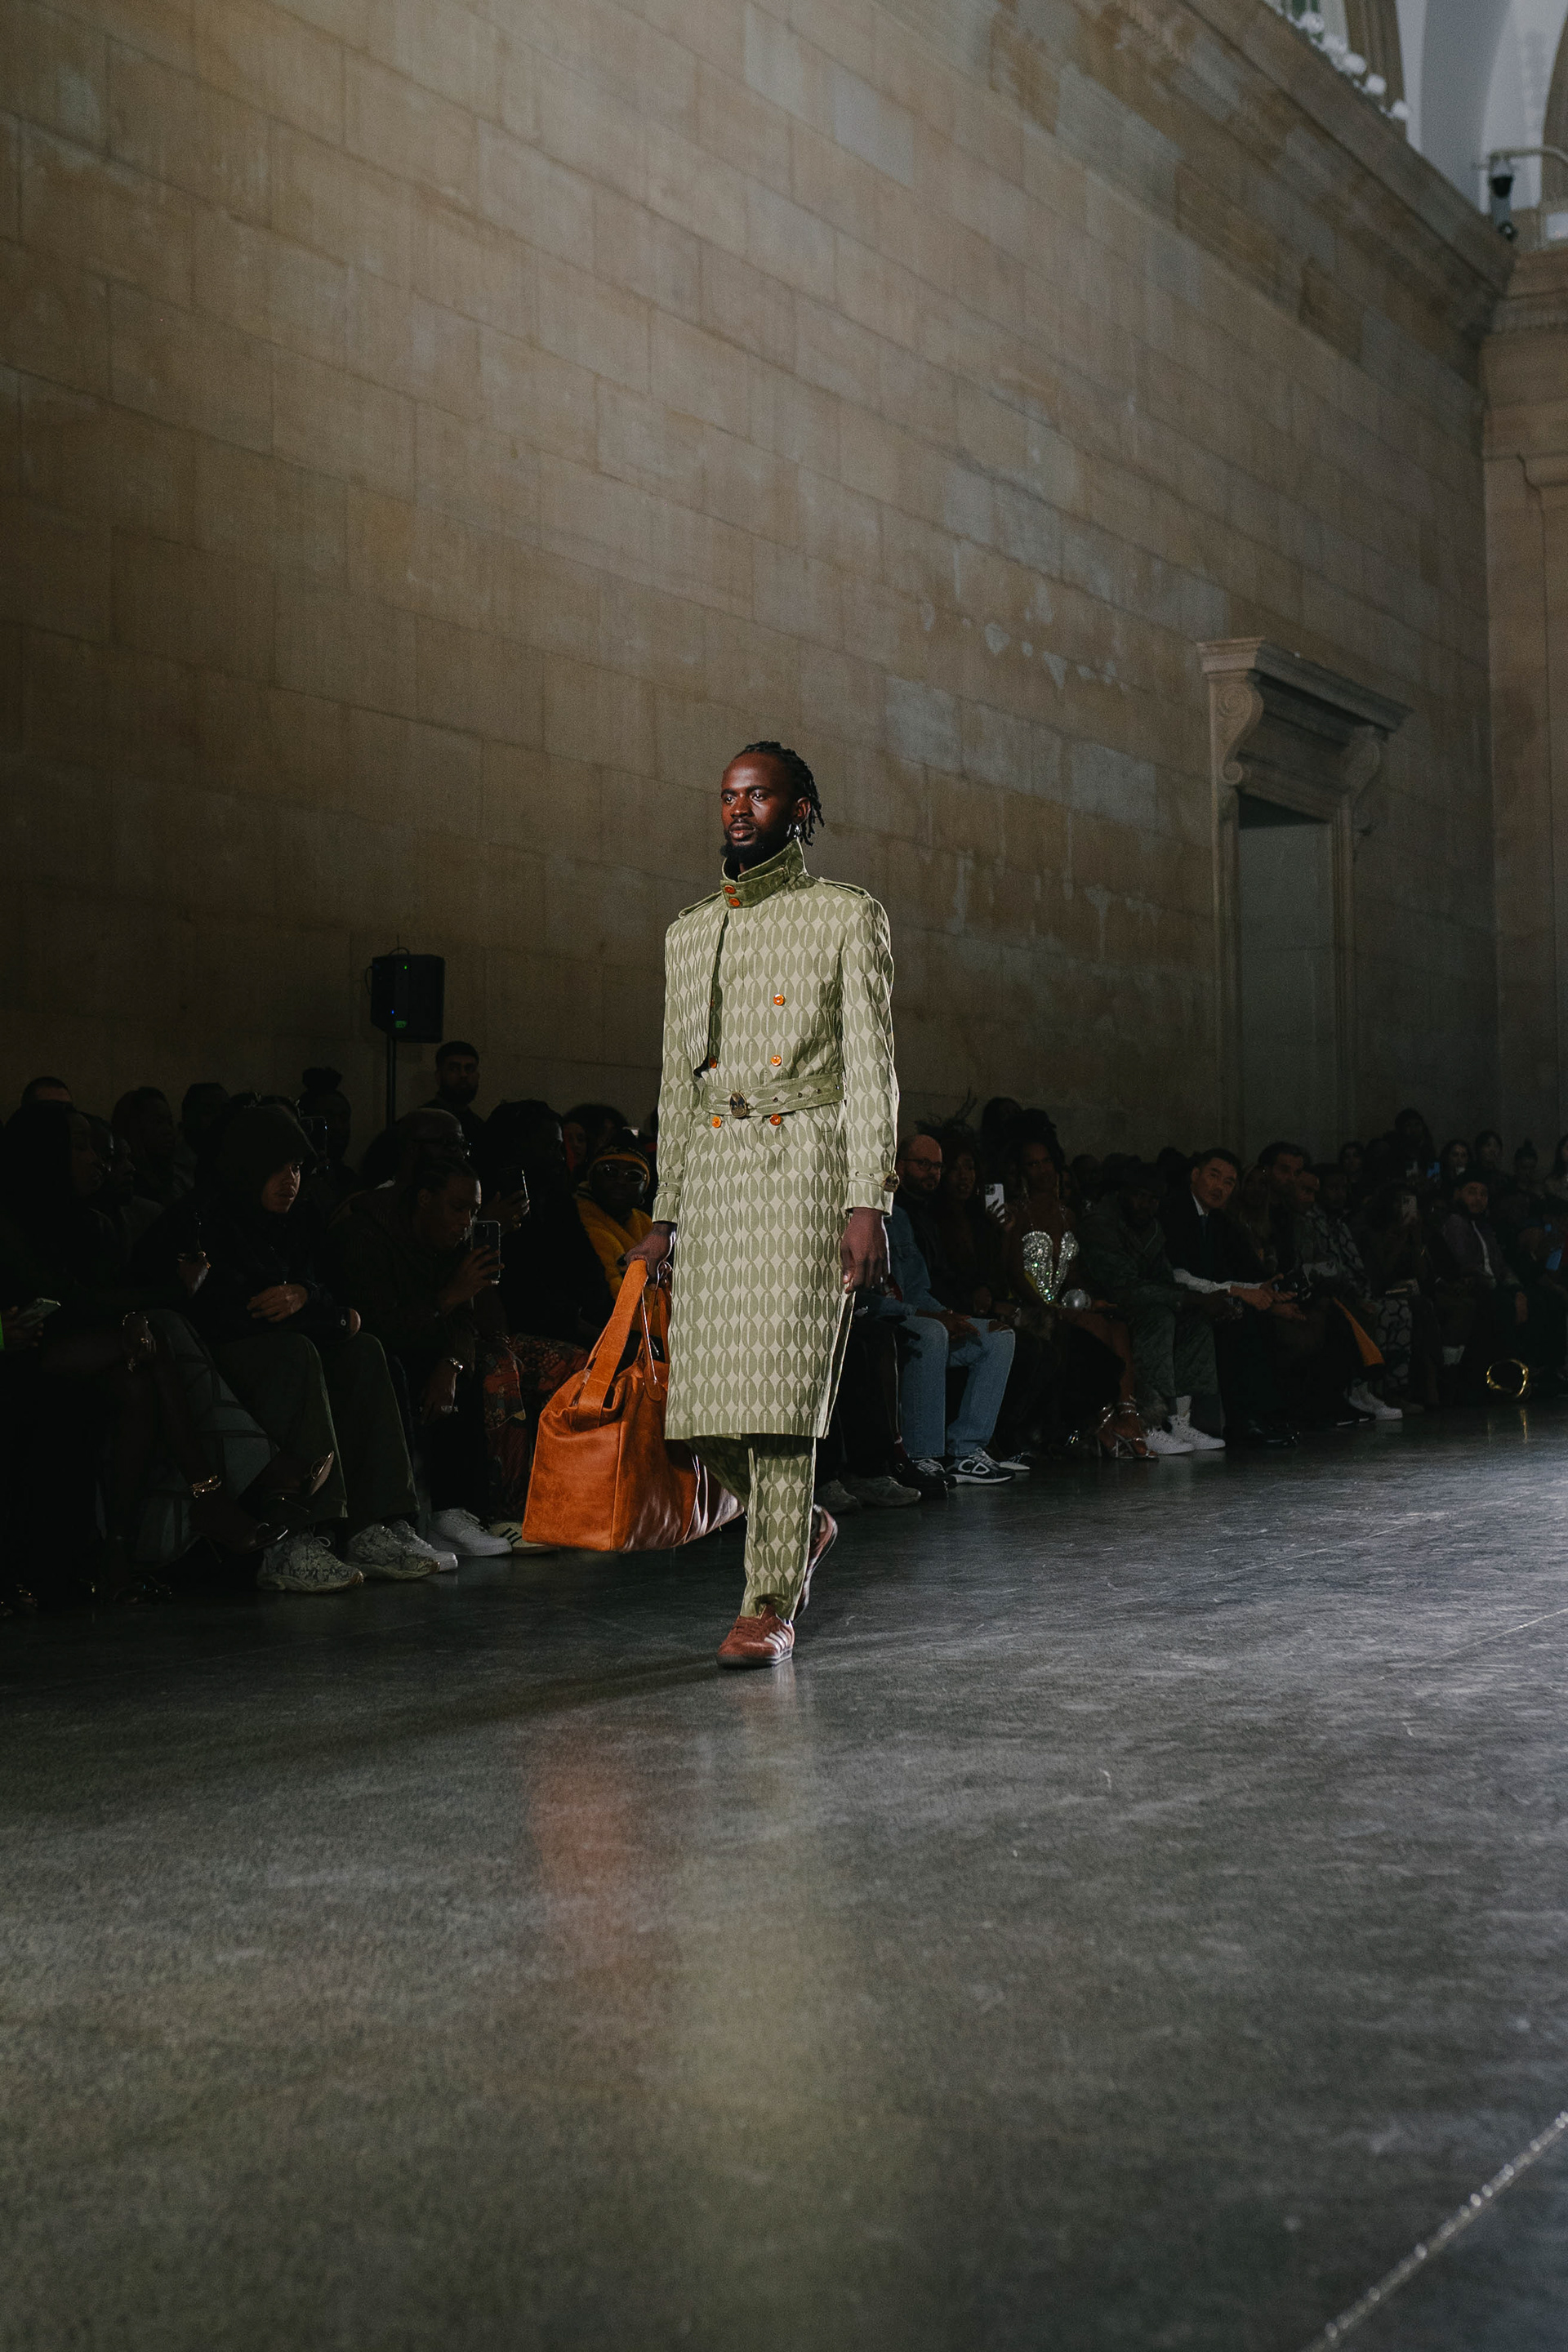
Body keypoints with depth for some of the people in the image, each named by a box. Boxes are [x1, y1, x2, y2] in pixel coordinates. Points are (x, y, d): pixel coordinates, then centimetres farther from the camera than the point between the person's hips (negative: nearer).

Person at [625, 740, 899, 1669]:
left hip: (807, 1163, -5)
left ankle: (771, 1605, -1)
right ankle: (800, 1523, 28)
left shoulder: (848, 916, 3)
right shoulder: (689, 932, 19)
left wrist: (868, 1202, -12)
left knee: (781, 1386, -10)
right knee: (707, 1396, 1)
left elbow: (871, 1069, -3)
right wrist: (665, 1213, 15)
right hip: (712, 1168, 5)